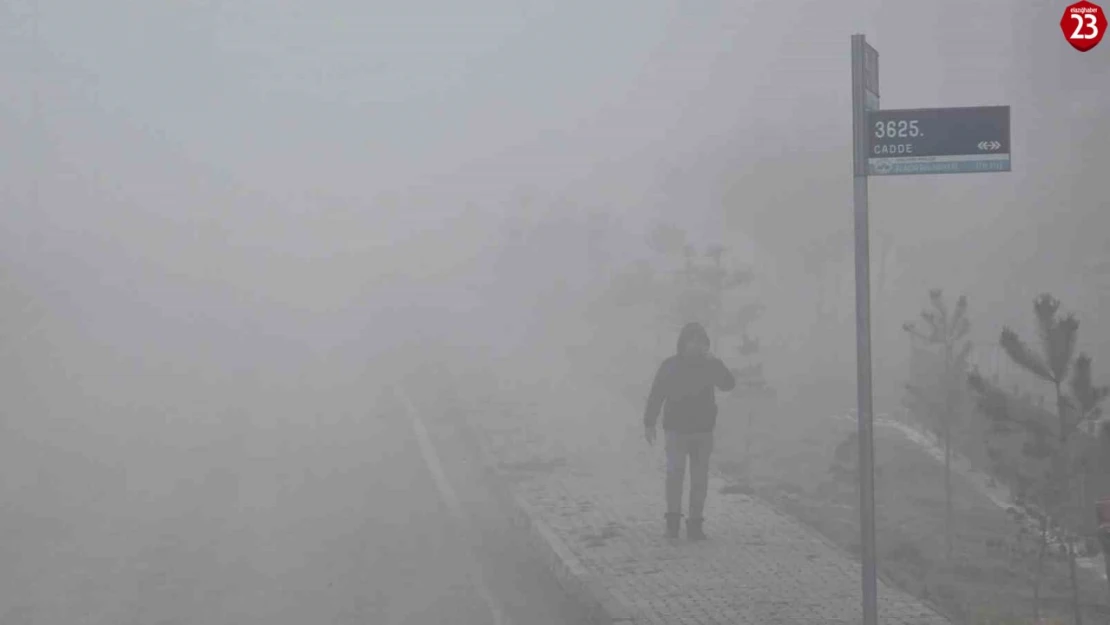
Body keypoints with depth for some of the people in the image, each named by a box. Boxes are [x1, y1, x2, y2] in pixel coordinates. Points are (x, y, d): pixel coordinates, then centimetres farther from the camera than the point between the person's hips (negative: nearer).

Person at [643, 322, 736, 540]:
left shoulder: (711, 365, 3)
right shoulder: (670, 366, -1)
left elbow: (729, 384, -12)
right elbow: (656, 395, 1)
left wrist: (714, 362, -22)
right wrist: (649, 423, -2)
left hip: (703, 431, 2)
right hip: (676, 430, -2)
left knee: (699, 478, 3)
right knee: (675, 474, -12)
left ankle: (695, 523, 8)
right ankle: (673, 520, -2)